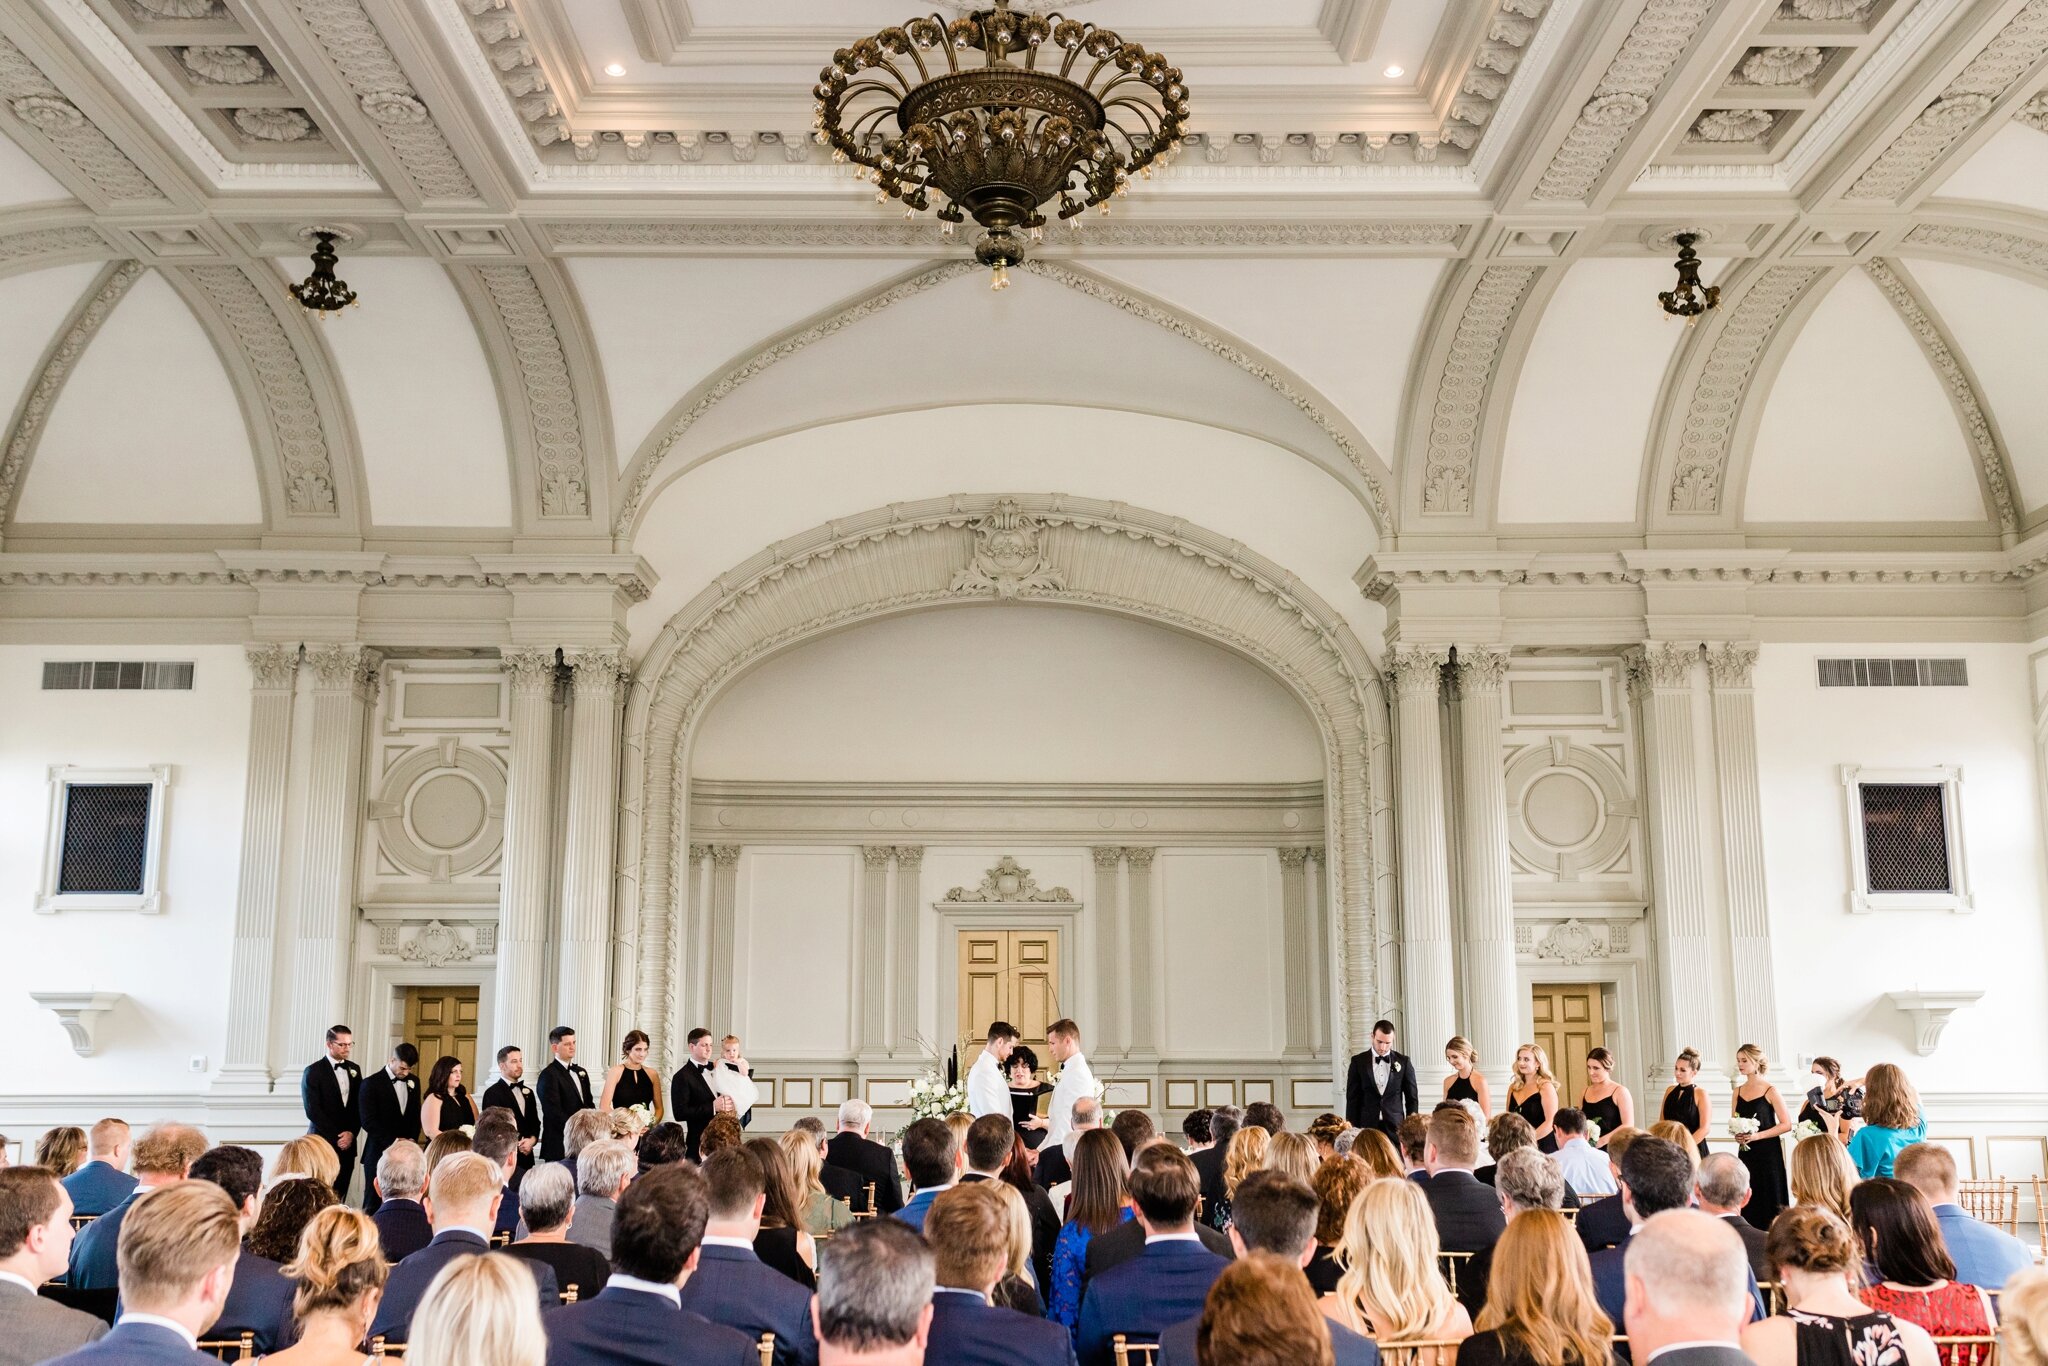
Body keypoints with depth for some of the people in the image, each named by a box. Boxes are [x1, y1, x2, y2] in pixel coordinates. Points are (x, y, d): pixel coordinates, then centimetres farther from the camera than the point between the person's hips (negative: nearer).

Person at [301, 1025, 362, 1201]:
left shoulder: (354, 1069, 13)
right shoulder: (313, 1071, -4)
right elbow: (313, 1110, -9)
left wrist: (351, 1133, -2)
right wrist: (336, 1137, -10)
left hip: (348, 1143, 5)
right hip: (323, 1142, -5)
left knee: (340, 1195, 1)